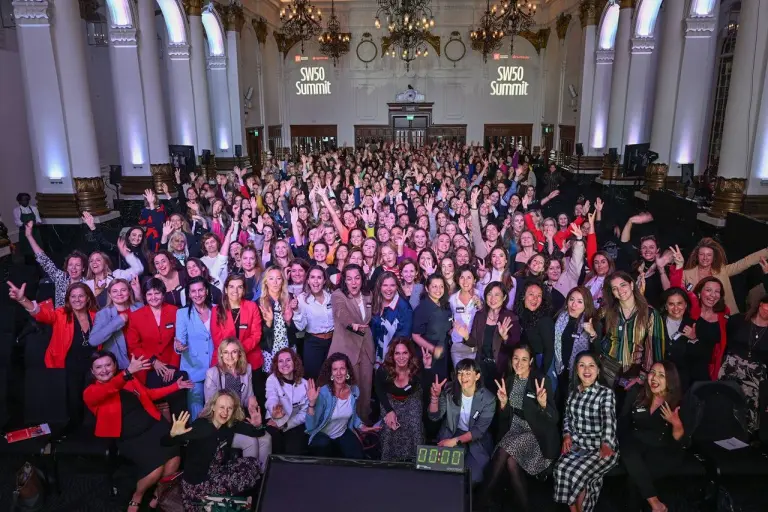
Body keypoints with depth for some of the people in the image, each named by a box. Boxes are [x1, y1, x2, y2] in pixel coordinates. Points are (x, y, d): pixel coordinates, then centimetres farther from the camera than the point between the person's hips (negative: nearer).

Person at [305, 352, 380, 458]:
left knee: (357, 457, -20)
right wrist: (311, 403, -38)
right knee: (324, 445, -35)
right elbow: (311, 426, -27)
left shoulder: (354, 390, -7)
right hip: (322, 435, -3)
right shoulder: (323, 392, -23)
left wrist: (362, 426, 1)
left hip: (343, 434, 4)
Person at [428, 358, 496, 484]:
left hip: (476, 441, -1)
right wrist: (435, 397, -28)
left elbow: (479, 430, -15)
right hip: (451, 434, 2)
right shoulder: (450, 391, -8)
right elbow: (435, 416, -9)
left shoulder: (488, 399, -14)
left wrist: (455, 441, -26)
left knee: (473, 477, -19)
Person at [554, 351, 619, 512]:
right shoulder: (573, 391, 10)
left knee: (576, 472, -27)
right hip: (576, 444, 4)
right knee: (561, 468, -24)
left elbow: (609, 420, -20)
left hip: (599, 447, -4)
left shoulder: (606, 393, -7)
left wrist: (607, 444, -34)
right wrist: (567, 435, -1)